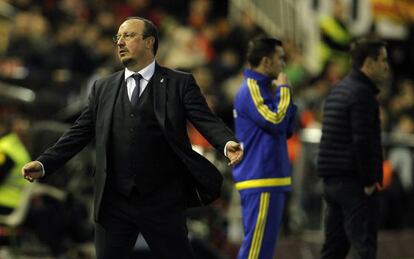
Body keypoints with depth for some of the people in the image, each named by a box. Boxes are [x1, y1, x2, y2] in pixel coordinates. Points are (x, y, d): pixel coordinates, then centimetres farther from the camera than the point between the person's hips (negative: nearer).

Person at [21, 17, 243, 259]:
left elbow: (207, 120, -8)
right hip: (114, 203, 3)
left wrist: (228, 143, -28)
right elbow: (79, 133, 12)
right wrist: (44, 164, 1)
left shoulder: (179, 83, 2)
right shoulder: (103, 88, 12)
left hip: (163, 203, -3)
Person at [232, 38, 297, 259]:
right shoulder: (251, 90, -12)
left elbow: (286, 130, 20)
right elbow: (276, 122, -22)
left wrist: (283, 93, 9)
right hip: (261, 181, -10)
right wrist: (284, 90, -8)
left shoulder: (262, 89, 18)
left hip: (269, 181, 10)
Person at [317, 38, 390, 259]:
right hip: (354, 182, -9)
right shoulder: (361, 93, -13)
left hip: (332, 180, 9)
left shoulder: (338, 90, 18)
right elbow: (362, 141, -21)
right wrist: (369, 182, -14)